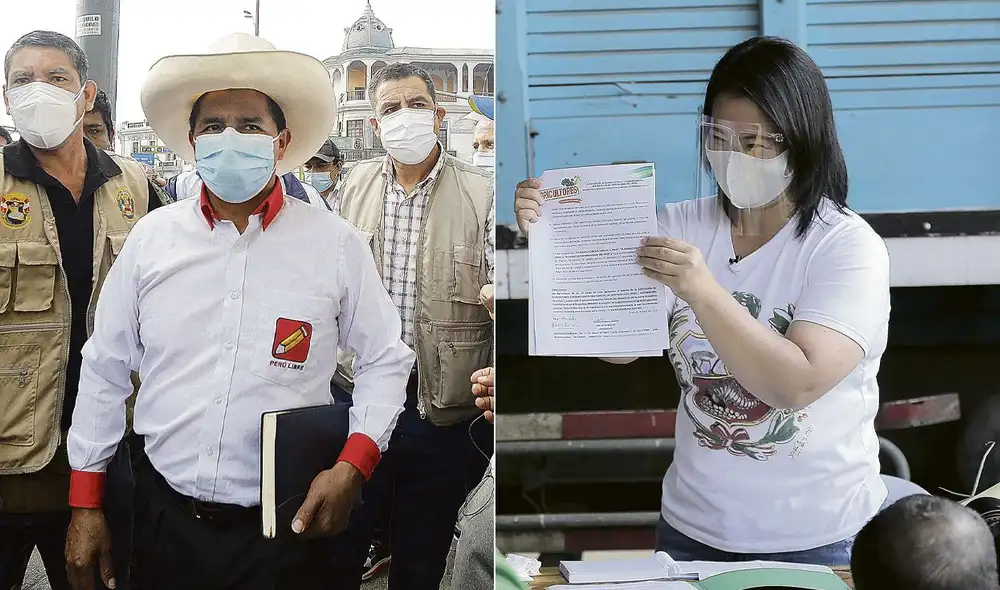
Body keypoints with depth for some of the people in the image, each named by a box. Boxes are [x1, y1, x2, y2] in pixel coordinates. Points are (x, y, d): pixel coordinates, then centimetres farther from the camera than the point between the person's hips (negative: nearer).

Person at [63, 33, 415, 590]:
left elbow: (386, 360, 2)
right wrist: (85, 503, 7)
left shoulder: (336, 244, -4)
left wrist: (354, 466, -11)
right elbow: (105, 370, 7)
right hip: (166, 514, 2)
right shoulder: (151, 237, 1)